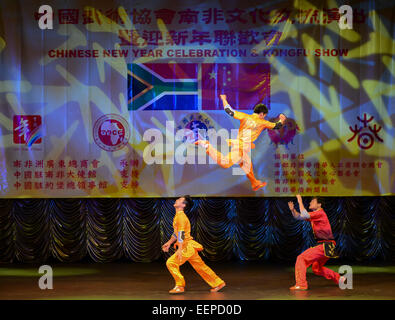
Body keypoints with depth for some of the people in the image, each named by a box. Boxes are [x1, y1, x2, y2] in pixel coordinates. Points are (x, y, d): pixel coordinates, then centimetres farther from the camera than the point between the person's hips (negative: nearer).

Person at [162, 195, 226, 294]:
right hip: (189, 248, 10)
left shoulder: (181, 216, -15)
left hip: (187, 247, -10)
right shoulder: (177, 216, 16)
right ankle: (218, 283, 19)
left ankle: (180, 286, -6)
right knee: (200, 266, 13)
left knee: (171, 263, -11)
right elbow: (176, 232, 27)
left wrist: (180, 249, -26)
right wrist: (169, 243, 25)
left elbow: (181, 234, -22)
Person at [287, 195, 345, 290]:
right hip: (324, 246, 10)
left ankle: (301, 284, -19)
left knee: (301, 258, -15)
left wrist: (300, 201, -19)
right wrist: (293, 210, -4)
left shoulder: (320, 213, -13)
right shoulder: (313, 214, 15)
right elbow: (298, 216, 17)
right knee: (316, 269, 23)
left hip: (325, 246, -10)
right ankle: (338, 278, 30)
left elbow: (304, 215, -27)